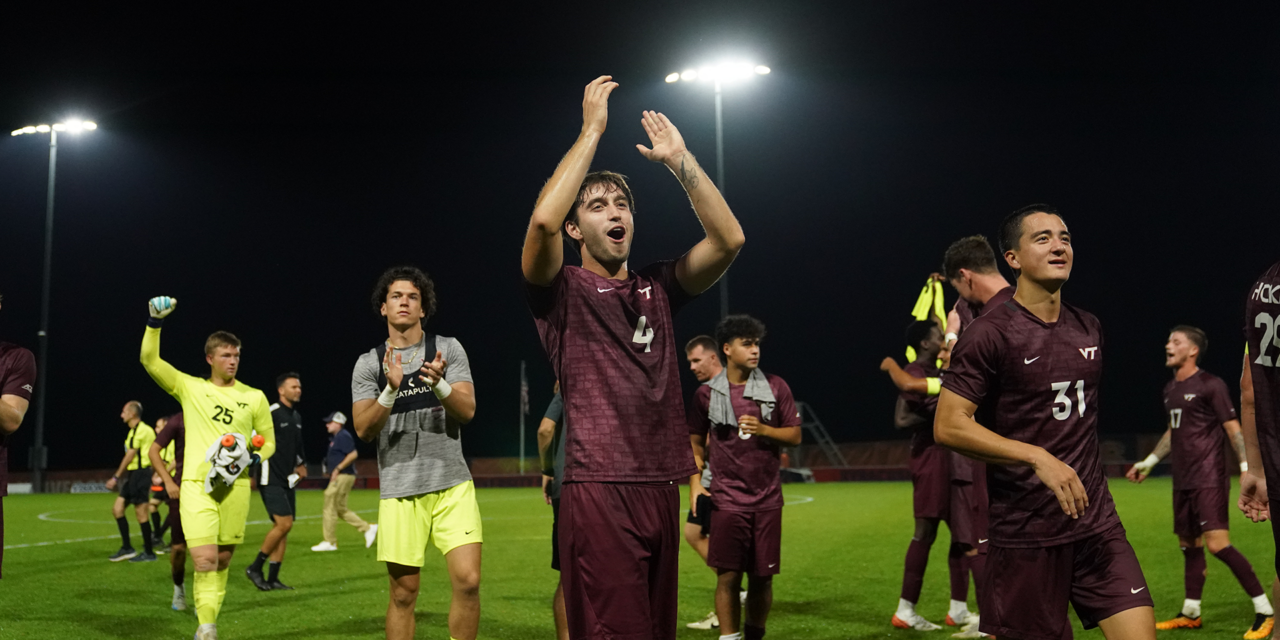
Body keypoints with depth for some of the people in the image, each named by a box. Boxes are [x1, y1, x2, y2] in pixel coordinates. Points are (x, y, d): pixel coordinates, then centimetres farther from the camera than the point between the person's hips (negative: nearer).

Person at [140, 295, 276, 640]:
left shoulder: (255, 397, 9)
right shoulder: (190, 388, 7)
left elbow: (268, 442, 15)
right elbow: (149, 360, -1)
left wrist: (252, 458, -6)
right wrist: (155, 323, -13)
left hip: (235, 486, 2)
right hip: (197, 485, -2)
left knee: (223, 560, 8)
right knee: (205, 561, -14)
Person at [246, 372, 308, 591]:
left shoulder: (296, 417, 15)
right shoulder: (271, 413, -11)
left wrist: (301, 464, 18)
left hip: (287, 480, 8)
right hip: (271, 480, -8)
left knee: (282, 527, 6)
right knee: (284, 523, -16)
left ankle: (272, 579, 11)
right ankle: (255, 567, 0)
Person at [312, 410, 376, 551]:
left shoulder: (343, 436, -14)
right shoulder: (336, 438, 18)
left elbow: (353, 454, -23)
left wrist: (338, 469, -23)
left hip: (343, 476, -11)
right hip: (338, 478, 11)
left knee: (330, 508, -6)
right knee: (341, 509, 12)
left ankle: (329, 542, 0)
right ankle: (368, 528, 12)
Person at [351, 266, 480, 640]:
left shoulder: (448, 349, 5)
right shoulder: (368, 364, 6)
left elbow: (467, 410, -4)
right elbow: (364, 430, -4)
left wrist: (439, 383, -23)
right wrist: (392, 390, -21)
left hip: (452, 484, 0)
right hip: (399, 491, 0)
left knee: (468, 581, -12)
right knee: (403, 593, 3)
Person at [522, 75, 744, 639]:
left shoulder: (657, 289, 16)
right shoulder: (562, 292, 2)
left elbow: (728, 239, 3)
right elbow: (542, 221, -19)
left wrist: (679, 159, 0)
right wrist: (592, 130, -12)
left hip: (662, 488, 6)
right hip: (598, 489, -5)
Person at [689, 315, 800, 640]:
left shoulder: (776, 387, 4)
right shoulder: (707, 393, 2)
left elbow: (795, 436, 5)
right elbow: (696, 443, 10)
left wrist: (762, 430, -12)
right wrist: (695, 484, 1)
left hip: (768, 499, 1)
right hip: (727, 499, -1)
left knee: (762, 577, 5)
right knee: (728, 576, -5)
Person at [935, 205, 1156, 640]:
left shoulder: (1089, 329, 11)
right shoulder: (990, 333, -9)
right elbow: (948, 426, -16)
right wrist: (1038, 458, -22)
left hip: (1096, 523, 6)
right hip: (1025, 534, -5)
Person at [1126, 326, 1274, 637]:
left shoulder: (1211, 385, -9)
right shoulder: (1170, 389, 14)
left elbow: (1233, 429, -10)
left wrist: (1247, 468, -18)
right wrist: (1148, 462, 29)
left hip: (1209, 480, -8)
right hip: (1183, 482, 8)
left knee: (1218, 544, -16)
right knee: (1189, 545, 13)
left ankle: (1265, 610, -8)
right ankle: (1190, 613, 22)